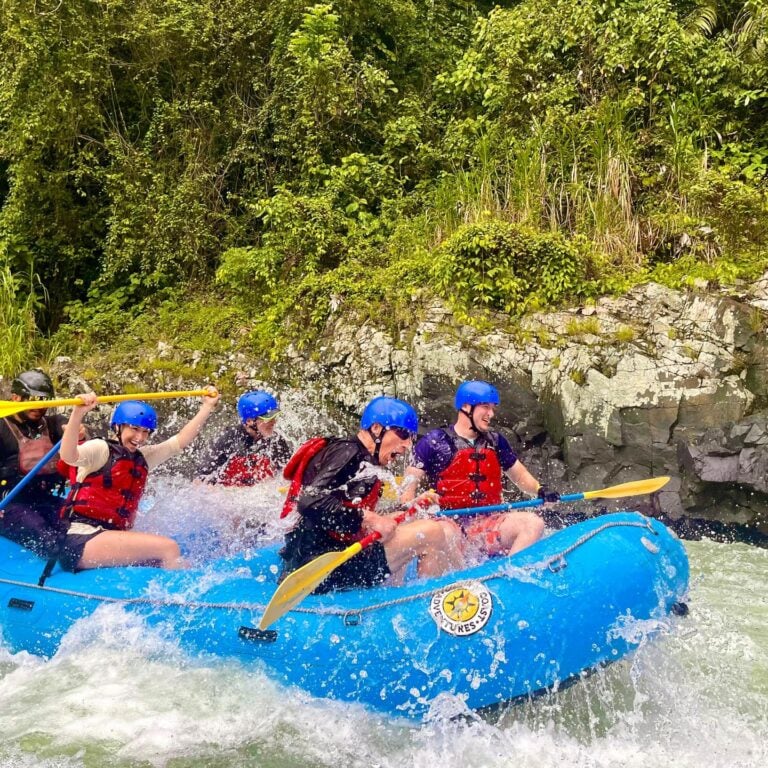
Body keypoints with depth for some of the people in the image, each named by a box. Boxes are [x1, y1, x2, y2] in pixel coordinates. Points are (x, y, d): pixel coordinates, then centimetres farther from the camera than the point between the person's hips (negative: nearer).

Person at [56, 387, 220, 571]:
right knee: (168, 548, -21)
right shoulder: (100, 449, -4)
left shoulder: (142, 458, 19)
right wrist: (78, 413, -39)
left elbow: (180, 441, 17)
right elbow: (68, 456, -24)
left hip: (112, 538, 9)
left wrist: (207, 406, 16)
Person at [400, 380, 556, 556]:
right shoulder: (434, 442, 3)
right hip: (449, 524, -4)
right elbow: (409, 485, 1)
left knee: (534, 523, -22)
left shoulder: (496, 442, 18)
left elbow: (520, 475, 24)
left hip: (489, 522, 4)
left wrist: (540, 490, 3)